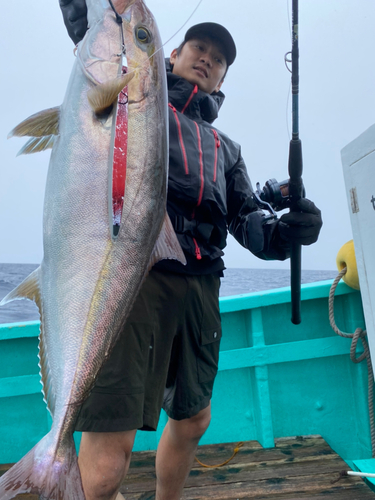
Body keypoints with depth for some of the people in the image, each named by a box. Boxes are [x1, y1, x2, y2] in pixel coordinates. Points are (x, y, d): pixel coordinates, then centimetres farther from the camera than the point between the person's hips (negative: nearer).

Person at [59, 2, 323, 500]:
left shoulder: (225, 147, 26)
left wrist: (282, 232, -7)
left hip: (200, 285, 6)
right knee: (111, 435, -13)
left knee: (193, 418, 18)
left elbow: (246, 219, 13)